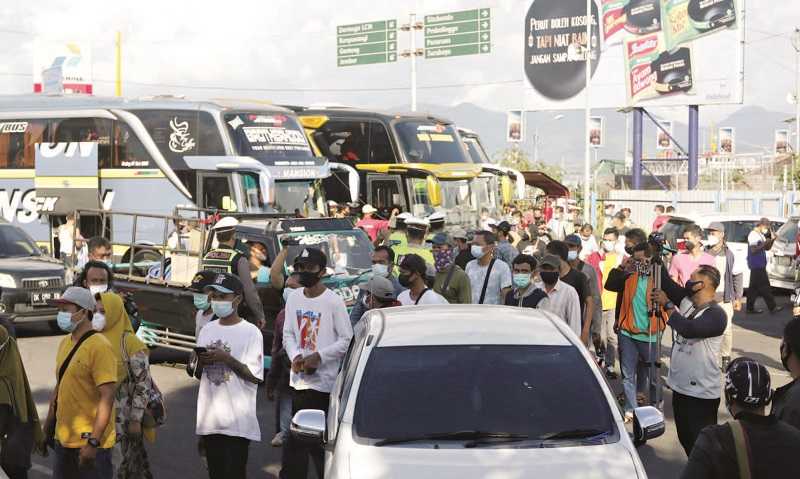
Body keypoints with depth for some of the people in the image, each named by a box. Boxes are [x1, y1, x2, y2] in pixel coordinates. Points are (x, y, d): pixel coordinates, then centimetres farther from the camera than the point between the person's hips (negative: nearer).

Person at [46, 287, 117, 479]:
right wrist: (48, 427, 19)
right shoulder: (65, 343, 10)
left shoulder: (99, 346, -16)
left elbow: (107, 397, -20)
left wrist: (93, 442, -23)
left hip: (89, 441, -8)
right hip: (63, 439, 8)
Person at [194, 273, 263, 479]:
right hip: (209, 418, 6)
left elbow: (256, 377, -10)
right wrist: (200, 363, -4)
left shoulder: (250, 332, -6)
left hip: (237, 421, -6)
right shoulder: (207, 330, 12)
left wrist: (227, 358, -17)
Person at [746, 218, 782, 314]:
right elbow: (753, 250, -22)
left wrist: (772, 240, 4)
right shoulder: (753, 235, -14)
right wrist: (764, 243, -25)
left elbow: (767, 248, 19)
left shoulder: (761, 235, 16)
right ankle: (772, 307, 0)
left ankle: (750, 308, 13)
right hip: (757, 266, -10)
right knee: (764, 287, -4)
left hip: (759, 266, 10)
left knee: (754, 288, 10)